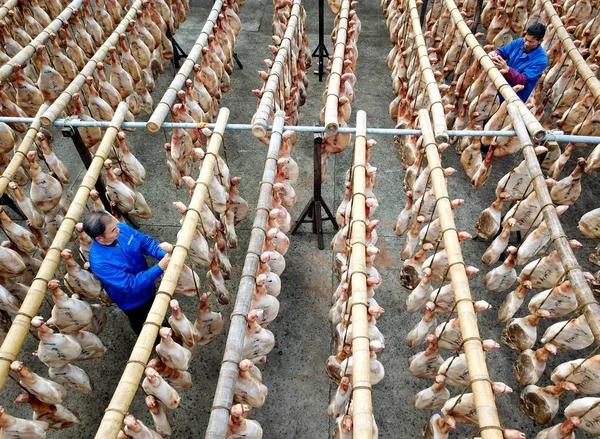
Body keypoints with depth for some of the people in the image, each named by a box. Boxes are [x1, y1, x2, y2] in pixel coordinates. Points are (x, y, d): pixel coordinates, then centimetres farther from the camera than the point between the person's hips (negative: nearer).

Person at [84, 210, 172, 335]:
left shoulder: (122, 228, -22)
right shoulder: (99, 262, -39)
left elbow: (146, 242, -13)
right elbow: (130, 284, -36)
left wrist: (164, 254, -33)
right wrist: (159, 268, -42)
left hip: (148, 285, 5)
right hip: (132, 300, -5)